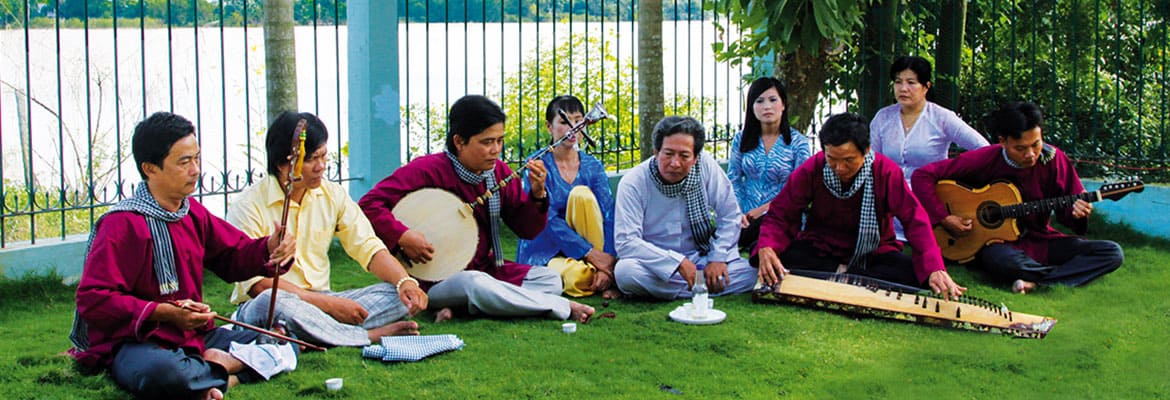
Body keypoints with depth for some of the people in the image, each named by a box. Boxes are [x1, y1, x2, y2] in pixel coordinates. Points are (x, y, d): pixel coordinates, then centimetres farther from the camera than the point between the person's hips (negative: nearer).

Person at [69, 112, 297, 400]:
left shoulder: (192, 212, 11)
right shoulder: (123, 224, -15)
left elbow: (234, 254, 18)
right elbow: (92, 300, -19)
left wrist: (270, 249, -6)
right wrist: (165, 313, -26)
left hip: (195, 337, 7)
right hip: (134, 342, -7)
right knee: (163, 372, -42)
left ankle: (213, 368, -18)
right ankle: (225, 368, -13)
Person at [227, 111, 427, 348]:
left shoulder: (333, 195, 6)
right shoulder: (249, 206, -11)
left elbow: (368, 247, 3)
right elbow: (257, 283, -18)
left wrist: (405, 282, -18)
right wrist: (328, 303, -24)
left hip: (322, 300, 5)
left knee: (398, 295, -14)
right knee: (270, 302, -40)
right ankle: (369, 336, -28)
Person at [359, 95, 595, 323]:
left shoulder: (499, 172, 3)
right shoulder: (428, 170, -15)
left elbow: (526, 230, 5)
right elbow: (369, 204, -19)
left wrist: (537, 194, -12)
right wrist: (403, 237, -30)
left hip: (485, 269, 7)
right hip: (433, 280, -7)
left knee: (550, 279, -8)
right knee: (476, 285, -38)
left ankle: (462, 306, -20)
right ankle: (562, 307, -21)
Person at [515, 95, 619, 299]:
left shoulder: (593, 166, 4)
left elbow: (609, 216, -7)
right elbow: (547, 219, -17)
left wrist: (608, 259, -25)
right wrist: (591, 253, -25)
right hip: (545, 253, -4)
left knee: (581, 192, -23)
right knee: (577, 276, -39)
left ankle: (607, 277, -20)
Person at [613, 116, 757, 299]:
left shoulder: (706, 165, -6)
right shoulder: (633, 183, -14)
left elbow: (730, 216, 2)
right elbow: (625, 242, -21)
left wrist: (718, 258, -10)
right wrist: (679, 263, -25)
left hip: (700, 259, 2)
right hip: (657, 266, -2)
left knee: (750, 273, -21)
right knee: (626, 271, -35)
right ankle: (706, 288, -19)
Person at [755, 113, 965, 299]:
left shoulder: (886, 172, -15)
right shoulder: (811, 170, -12)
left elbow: (915, 220, -18)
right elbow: (779, 215, -8)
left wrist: (935, 270, -33)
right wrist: (766, 249, -32)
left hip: (872, 255, 0)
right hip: (819, 251, 0)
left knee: (912, 272, -31)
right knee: (782, 257, -30)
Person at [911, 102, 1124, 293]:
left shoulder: (1054, 159, -5)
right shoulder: (984, 160, -12)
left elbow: (1066, 210, 3)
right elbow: (922, 176, -10)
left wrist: (1078, 214, -21)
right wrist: (944, 219, -17)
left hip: (1040, 241, 4)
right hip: (997, 242, -4)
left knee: (1113, 253, -16)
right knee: (1005, 261, -42)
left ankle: (1034, 282, -27)